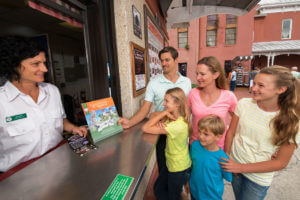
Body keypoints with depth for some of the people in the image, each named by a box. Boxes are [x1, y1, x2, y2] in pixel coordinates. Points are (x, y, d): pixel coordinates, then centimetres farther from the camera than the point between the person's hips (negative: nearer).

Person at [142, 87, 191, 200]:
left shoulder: (178, 125, -34)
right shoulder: (172, 117, -7)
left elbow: (145, 128, -31)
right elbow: (152, 116, -5)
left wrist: (164, 113, -29)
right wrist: (164, 114, -22)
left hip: (179, 167, -7)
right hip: (171, 163, 7)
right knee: (158, 189, 24)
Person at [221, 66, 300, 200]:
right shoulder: (244, 104, -14)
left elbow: (281, 162, -13)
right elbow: (231, 133, -5)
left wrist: (241, 168, -18)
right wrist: (225, 158, -4)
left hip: (259, 177, -2)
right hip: (233, 164, 2)